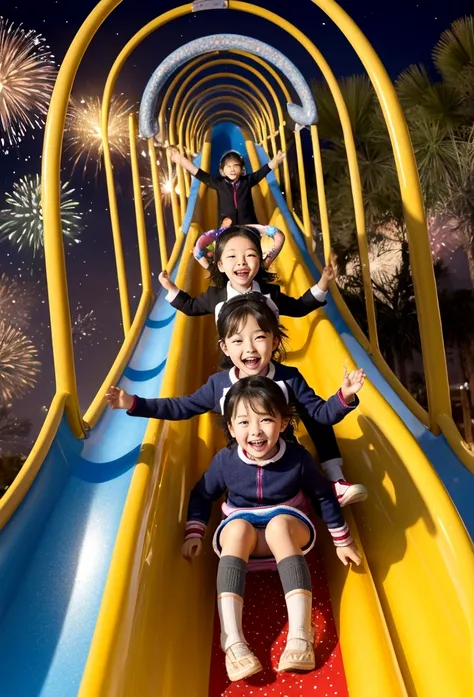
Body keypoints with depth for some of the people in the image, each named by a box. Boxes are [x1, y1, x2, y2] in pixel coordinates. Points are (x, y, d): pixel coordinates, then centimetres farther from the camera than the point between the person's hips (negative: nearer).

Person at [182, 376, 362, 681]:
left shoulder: (297, 457, -16)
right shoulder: (225, 460, -13)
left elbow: (324, 496, -2)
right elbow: (202, 495, 5)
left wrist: (342, 541, 4)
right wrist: (194, 533, -3)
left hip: (289, 526, -1)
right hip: (241, 531, 1)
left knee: (278, 524, -36)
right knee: (238, 527, -35)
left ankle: (300, 635, -40)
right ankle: (232, 639, -40)